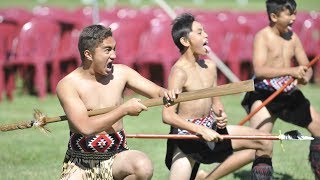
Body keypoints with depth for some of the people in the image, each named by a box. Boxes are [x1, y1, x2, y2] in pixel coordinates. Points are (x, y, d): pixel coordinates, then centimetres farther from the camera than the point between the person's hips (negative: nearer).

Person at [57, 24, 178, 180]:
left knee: (144, 167, -30)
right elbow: (86, 128, -22)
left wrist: (166, 94, -23)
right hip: (80, 164, -3)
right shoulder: (68, 85, -11)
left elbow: (157, 92, 2)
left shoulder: (121, 73, 1)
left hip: (116, 157, 3)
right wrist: (124, 110, -21)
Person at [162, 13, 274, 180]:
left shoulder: (209, 66, 6)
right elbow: (168, 115, -25)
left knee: (264, 142, 5)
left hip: (211, 129, 7)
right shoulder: (179, 72, -18)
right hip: (187, 135, -7)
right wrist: (201, 131, -28)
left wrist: (221, 115, -6)